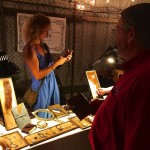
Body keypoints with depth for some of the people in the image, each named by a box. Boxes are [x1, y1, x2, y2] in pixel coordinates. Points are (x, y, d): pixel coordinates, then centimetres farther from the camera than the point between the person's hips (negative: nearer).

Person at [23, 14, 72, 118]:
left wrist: (64, 60, -1)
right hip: (41, 87, -7)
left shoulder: (44, 46, 5)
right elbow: (37, 75, -22)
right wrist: (56, 63, -19)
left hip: (52, 84, 7)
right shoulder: (30, 49, -19)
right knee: (42, 116, 11)